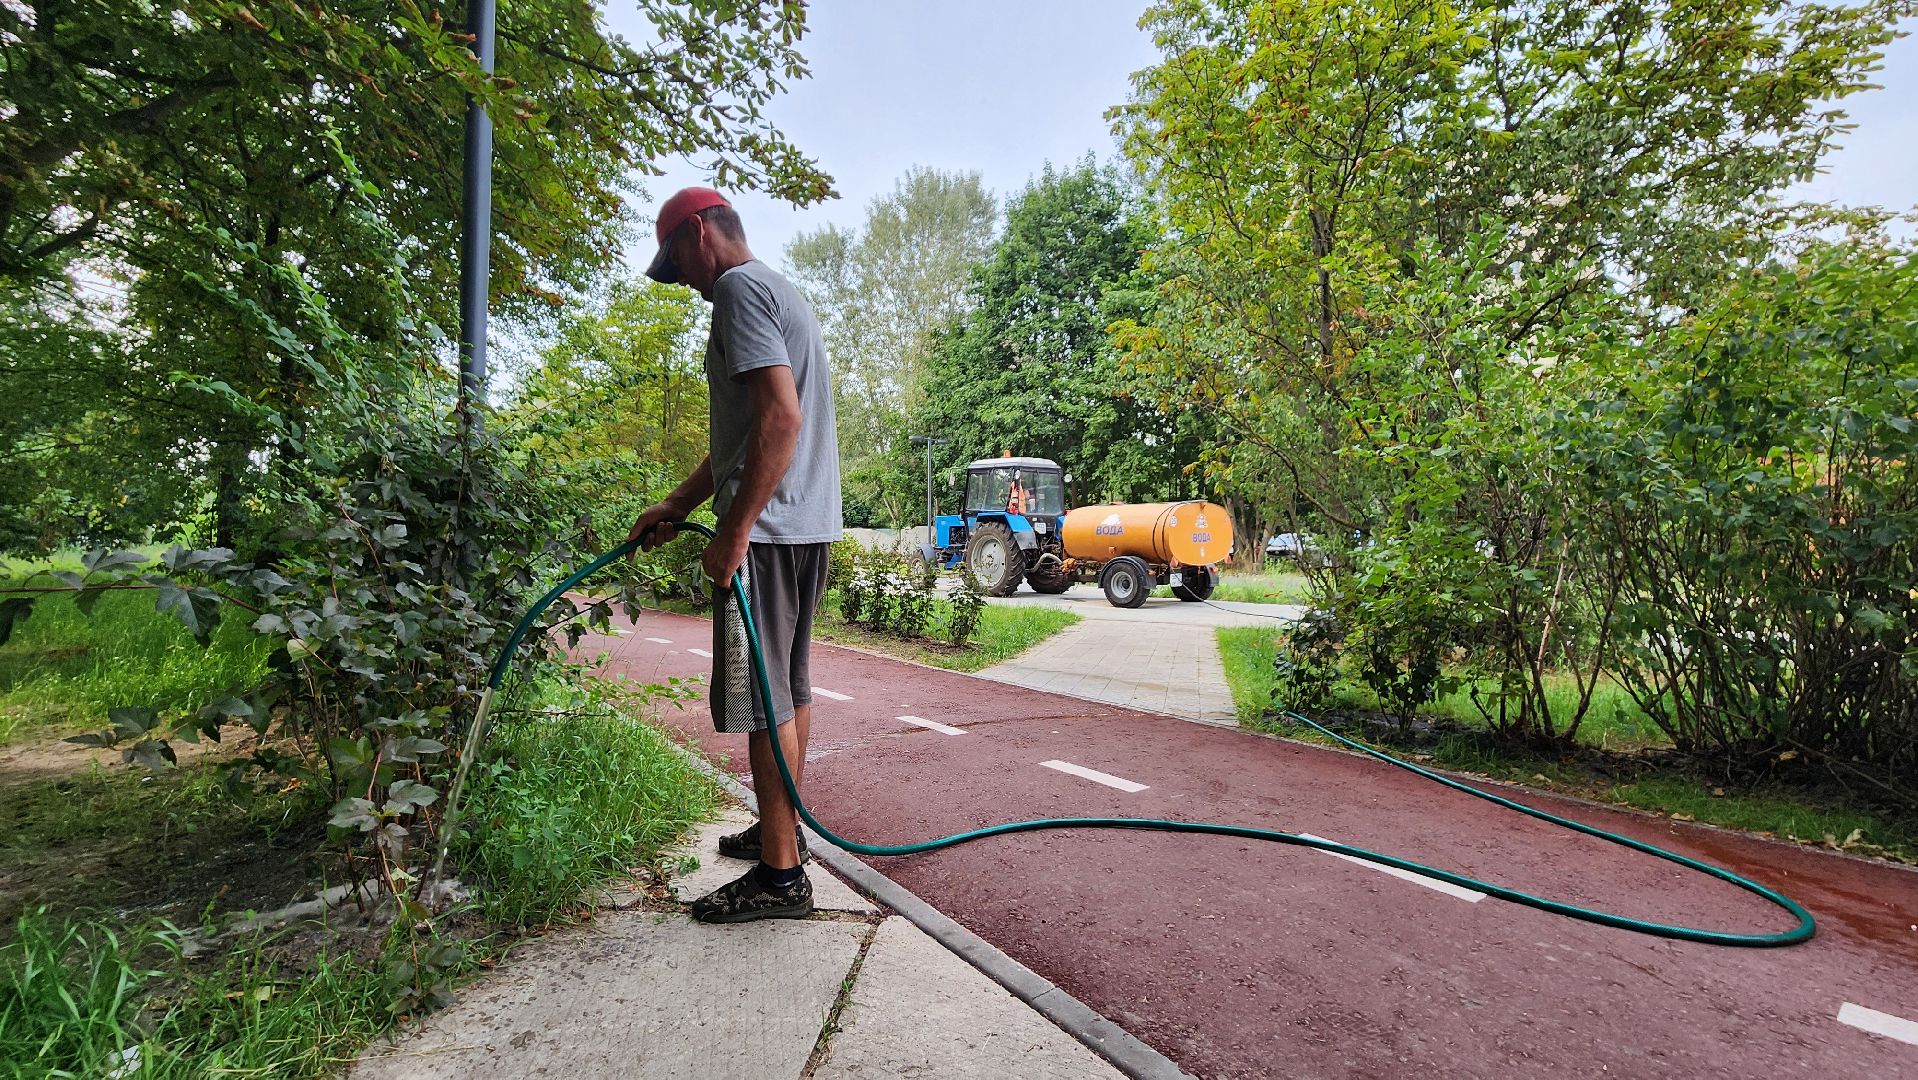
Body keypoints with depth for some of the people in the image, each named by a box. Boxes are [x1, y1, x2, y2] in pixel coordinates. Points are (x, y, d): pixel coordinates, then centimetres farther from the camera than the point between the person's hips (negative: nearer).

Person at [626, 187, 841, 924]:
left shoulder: (740, 288, -8)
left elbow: (780, 414, -23)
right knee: (790, 687, 16)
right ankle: (781, 829, 31)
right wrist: (676, 507, 22)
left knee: (762, 697, -6)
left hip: (768, 528, -10)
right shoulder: (778, 293, 25)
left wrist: (735, 529, -22)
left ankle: (779, 875, 3)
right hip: (808, 524, 10)